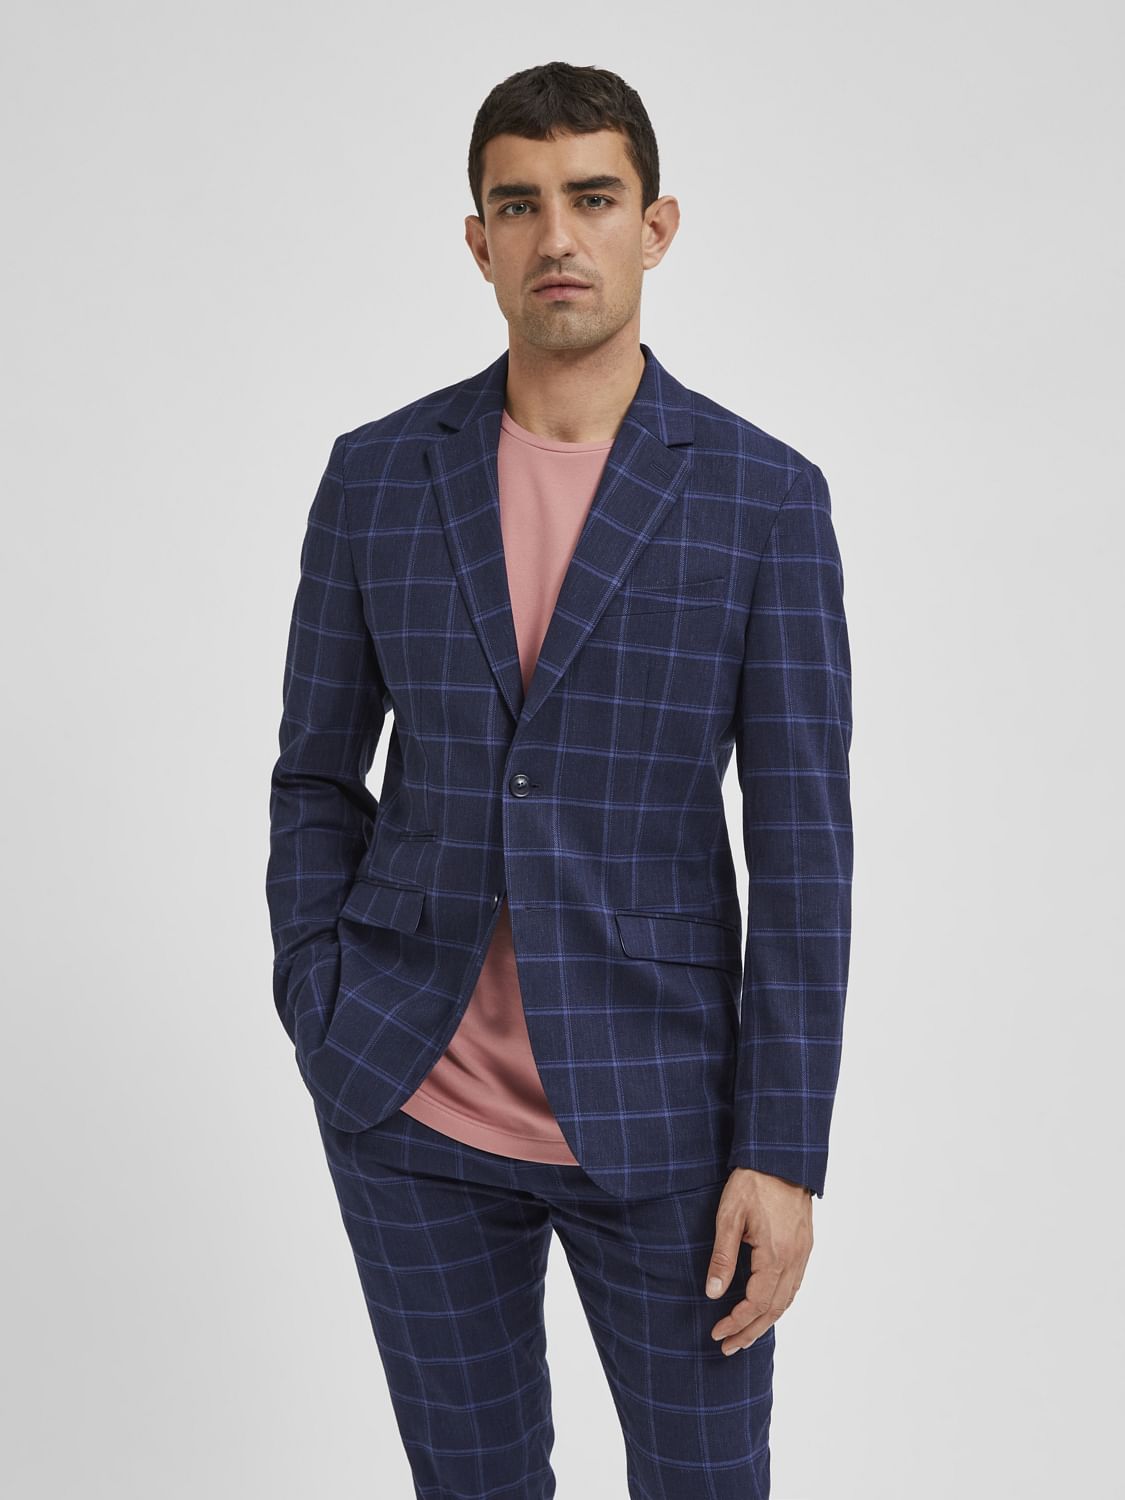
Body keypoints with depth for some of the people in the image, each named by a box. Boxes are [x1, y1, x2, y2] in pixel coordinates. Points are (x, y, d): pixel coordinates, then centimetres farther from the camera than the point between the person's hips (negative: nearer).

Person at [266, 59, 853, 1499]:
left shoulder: (766, 497, -6)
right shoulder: (377, 474, 0)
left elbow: (803, 842, -7)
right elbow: (319, 773, 8)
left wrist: (785, 1154, -10)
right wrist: (322, 1031, -1)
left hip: (655, 1109, -1)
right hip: (414, 1108, 2)